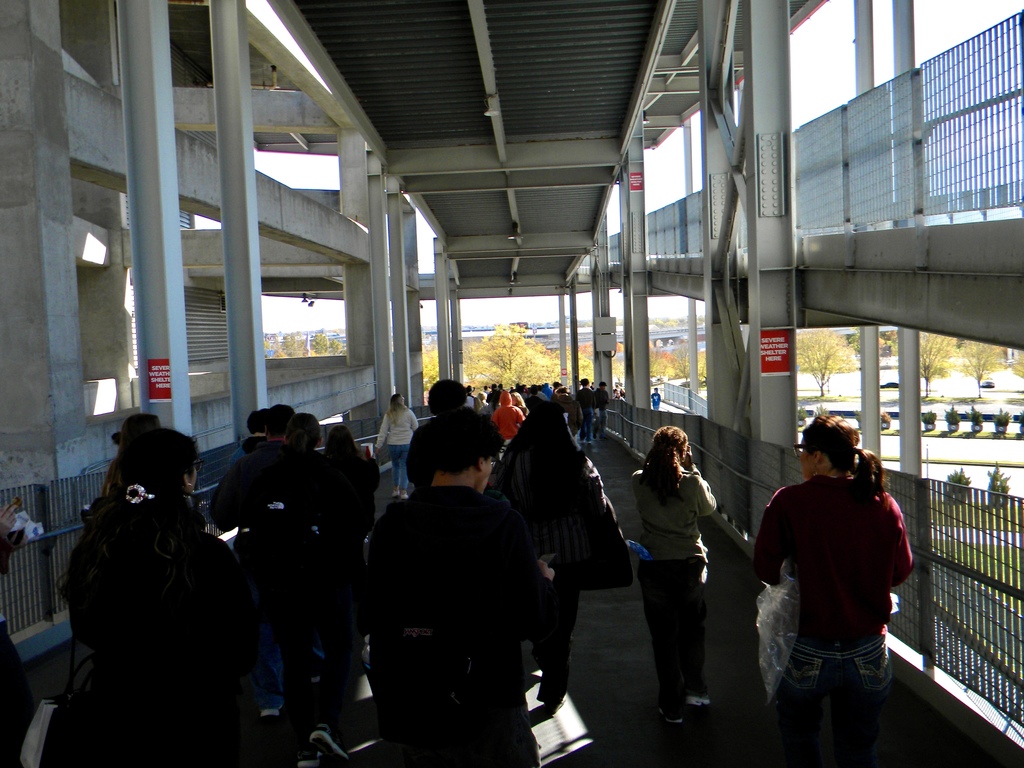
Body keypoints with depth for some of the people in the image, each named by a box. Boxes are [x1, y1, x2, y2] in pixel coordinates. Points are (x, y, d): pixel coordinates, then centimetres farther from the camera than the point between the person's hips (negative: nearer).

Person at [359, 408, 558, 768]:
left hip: (411, 713, 4)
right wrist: (544, 580, 5)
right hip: (488, 710, -3)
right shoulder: (504, 525, -17)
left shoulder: (391, 524, -9)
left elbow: (368, 620, -3)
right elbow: (537, 622, -15)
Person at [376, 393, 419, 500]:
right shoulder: (408, 413, -3)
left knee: (395, 465, 20)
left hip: (393, 445, 2)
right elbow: (416, 428, 3)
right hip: (407, 444, -1)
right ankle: (403, 491, 0)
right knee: (404, 467, 3)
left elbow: (383, 432, 0)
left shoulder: (388, 415, 0)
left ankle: (396, 488, 22)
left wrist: (379, 446, 5)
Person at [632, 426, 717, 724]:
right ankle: (695, 689, 28)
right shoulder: (691, 482, -12)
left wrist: (653, 463, 4)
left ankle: (671, 705, 18)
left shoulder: (639, 481, -10)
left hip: (654, 566, 0)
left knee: (663, 635, 11)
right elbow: (709, 507, 5)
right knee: (692, 628, 22)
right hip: (690, 564, 0)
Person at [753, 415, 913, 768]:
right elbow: (901, 571, 4)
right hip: (869, 655, 3)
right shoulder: (885, 504, -8)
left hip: (808, 654, -3)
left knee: (798, 732, 26)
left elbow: (765, 569, -13)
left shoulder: (789, 501, -17)